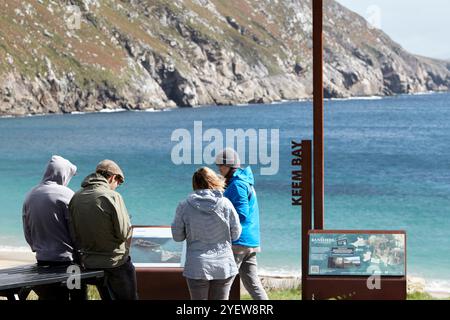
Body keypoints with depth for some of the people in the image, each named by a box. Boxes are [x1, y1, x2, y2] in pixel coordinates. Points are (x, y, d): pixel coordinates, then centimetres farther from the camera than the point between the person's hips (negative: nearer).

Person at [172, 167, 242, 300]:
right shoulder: (225, 204, -6)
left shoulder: (184, 206, -6)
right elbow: (236, 234, 1)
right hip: (224, 266, 1)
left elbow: (177, 236, 2)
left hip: (197, 267, -1)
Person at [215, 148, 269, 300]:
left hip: (238, 242, -9)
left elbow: (241, 214, -19)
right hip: (251, 242, 10)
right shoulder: (246, 182, 18)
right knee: (252, 283, 10)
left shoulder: (237, 184, -12)